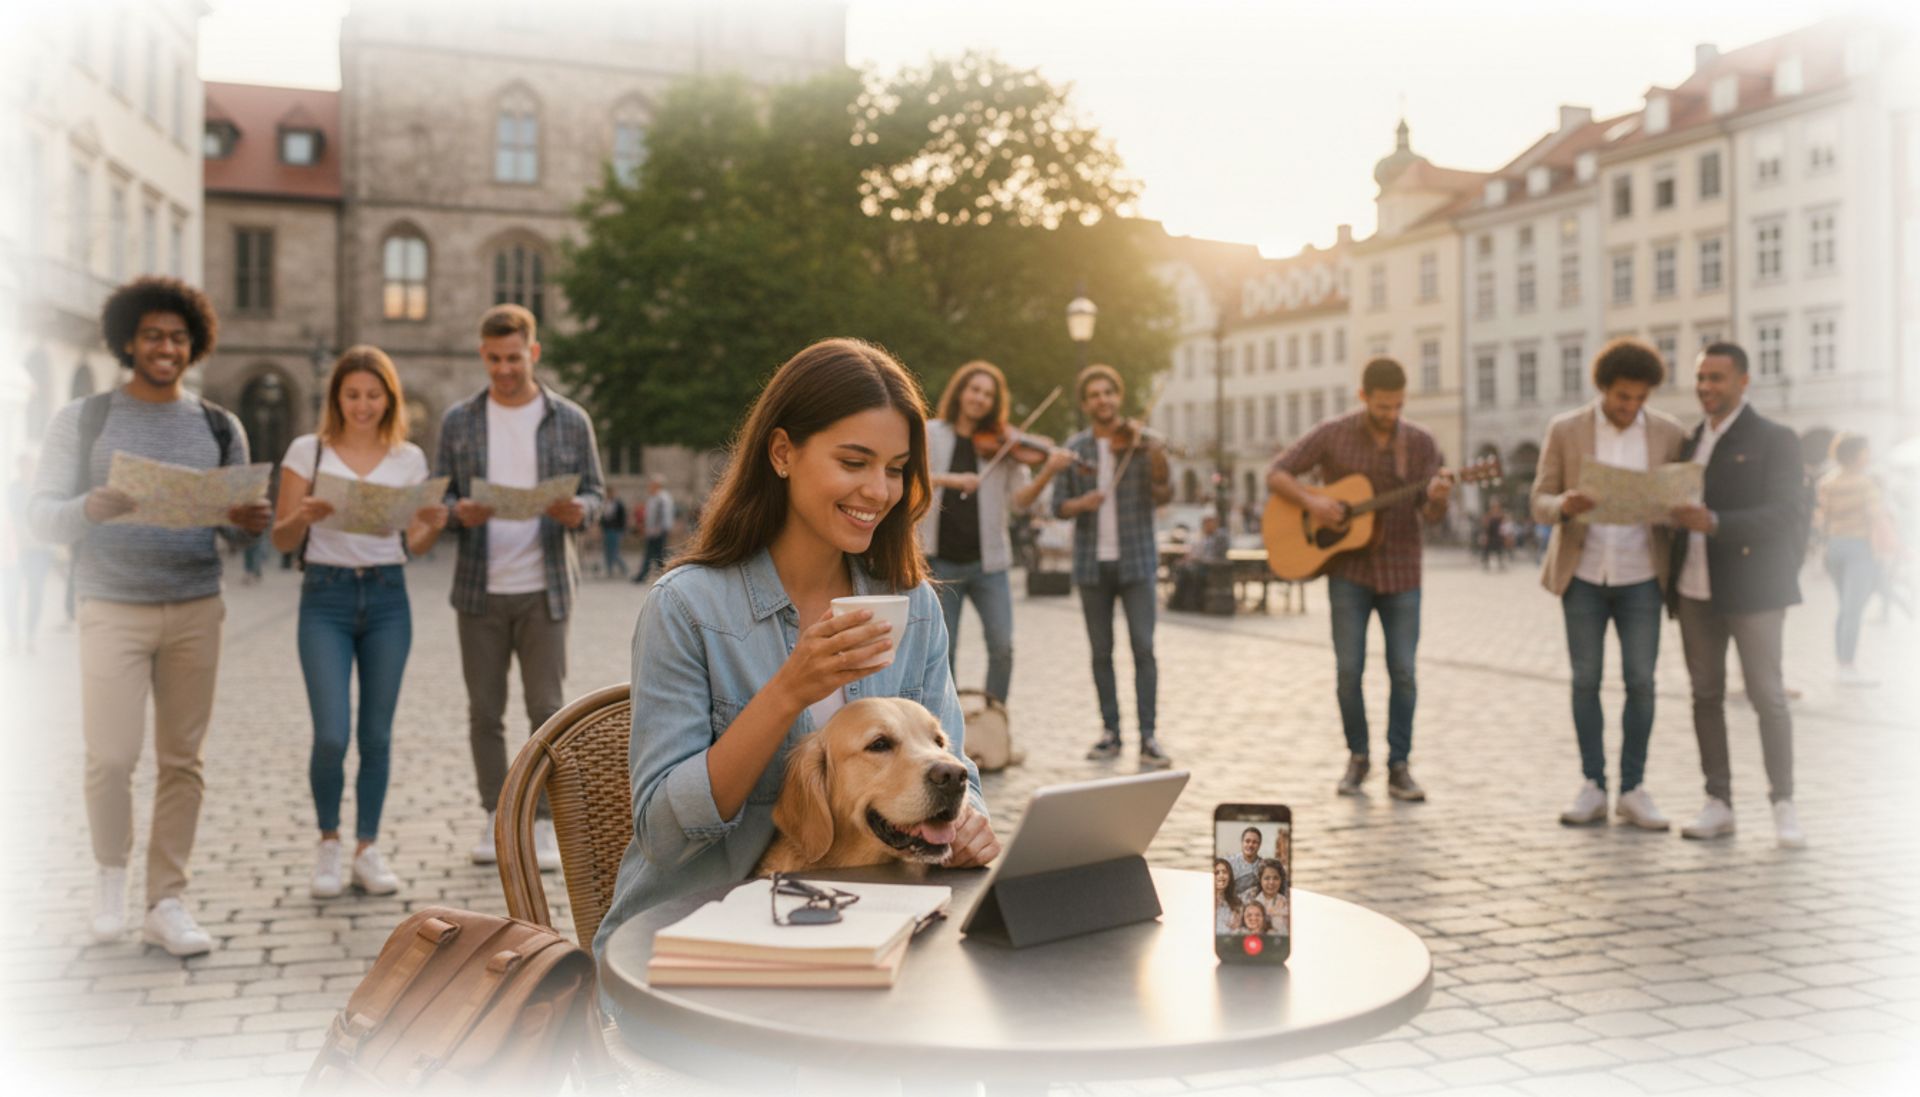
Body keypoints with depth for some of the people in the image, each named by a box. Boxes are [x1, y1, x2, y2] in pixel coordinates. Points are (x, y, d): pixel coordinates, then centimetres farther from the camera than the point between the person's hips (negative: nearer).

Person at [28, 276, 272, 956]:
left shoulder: (219, 428, 10)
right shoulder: (82, 422, 4)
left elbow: (235, 528, 11)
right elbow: (41, 517, -2)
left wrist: (251, 523, -14)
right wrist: (95, 506, -24)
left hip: (196, 609, 2)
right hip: (113, 610, -2)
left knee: (182, 760, 3)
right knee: (111, 757, -7)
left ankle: (166, 904, 11)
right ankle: (111, 867, 20)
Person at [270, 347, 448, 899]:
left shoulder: (409, 459, 8)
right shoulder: (308, 452, 2)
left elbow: (413, 545, 9)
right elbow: (282, 540, 2)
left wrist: (433, 526, -13)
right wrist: (305, 515, -19)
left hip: (388, 596, 2)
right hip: (326, 595, -2)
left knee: (377, 734, 5)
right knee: (332, 735, -8)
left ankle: (367, 849, 18)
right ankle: (328, 840, 16)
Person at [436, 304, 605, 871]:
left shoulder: (570, 420, 3)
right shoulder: (458, 421, 7)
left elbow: (594, 494, 4)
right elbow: (439, 495, 8)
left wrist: (577, 511, -19)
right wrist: (458, 512, -16)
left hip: (544, 590, -2)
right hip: (480, 589, 2)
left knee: (546, 709, -1)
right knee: (484, 712, 7)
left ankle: (545, 825, 9)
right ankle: (495, 817, 20)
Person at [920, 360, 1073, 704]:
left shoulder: (1002, 447, 5)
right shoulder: (931, 434, 2)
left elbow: (1020, 499, -4)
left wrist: (1048, 472, -22)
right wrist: (946, 479, -27)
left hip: (986, 563, 1)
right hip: (941, 563, -1)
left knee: (1002, 647, -7)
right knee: (943, 653, 3)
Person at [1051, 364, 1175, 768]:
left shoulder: (1142, 441, 0)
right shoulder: (1074, 448, 6)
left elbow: (1163, 495, -11)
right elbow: (1058, 506, 5)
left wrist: (1157, 458, -29)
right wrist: (1080, 503, -17)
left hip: (1136, 560, -2)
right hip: (1092, 563, 2)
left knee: (1143, 647, -9)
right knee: (1101, 652, 6)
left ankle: (1148, 737, -5)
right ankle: (1110, 732, 15)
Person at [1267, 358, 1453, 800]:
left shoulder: (1420, 442, -1)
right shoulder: (1333, 434, -4)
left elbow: (1433, 516, -3)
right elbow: (1276, 474, -1)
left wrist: (1437, 498, -27)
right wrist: (1310, 500, -18)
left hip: (1400, 572, 1)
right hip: (1348, 569, -1)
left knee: (1403, 671, 0)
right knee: (1348, 669, -2)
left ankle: (1398, 766, 11)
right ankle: (1357, 756, 17)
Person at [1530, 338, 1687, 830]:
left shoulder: (1670, 433, 1)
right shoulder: (1565, 430, -1)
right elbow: (1539, 502, 0)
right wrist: (1565, 506, -23)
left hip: (1641, 575, 0)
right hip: (1583, 573, 0)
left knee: (1640, 681, -1)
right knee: (1586, 680, 3)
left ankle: (1633, 790, 11)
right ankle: (1593, 788, 12)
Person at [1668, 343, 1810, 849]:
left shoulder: (1775, 440, -2)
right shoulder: (1690, 442, 15)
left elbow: (1788, 515, -12)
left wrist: (1715, 523, -25)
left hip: (1751, 588, -5)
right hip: (1694, 590, 5)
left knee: (1767, 696, -3)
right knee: (1706, 695, 5)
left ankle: (1783, 804, 6)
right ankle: (1718, 804, 11)